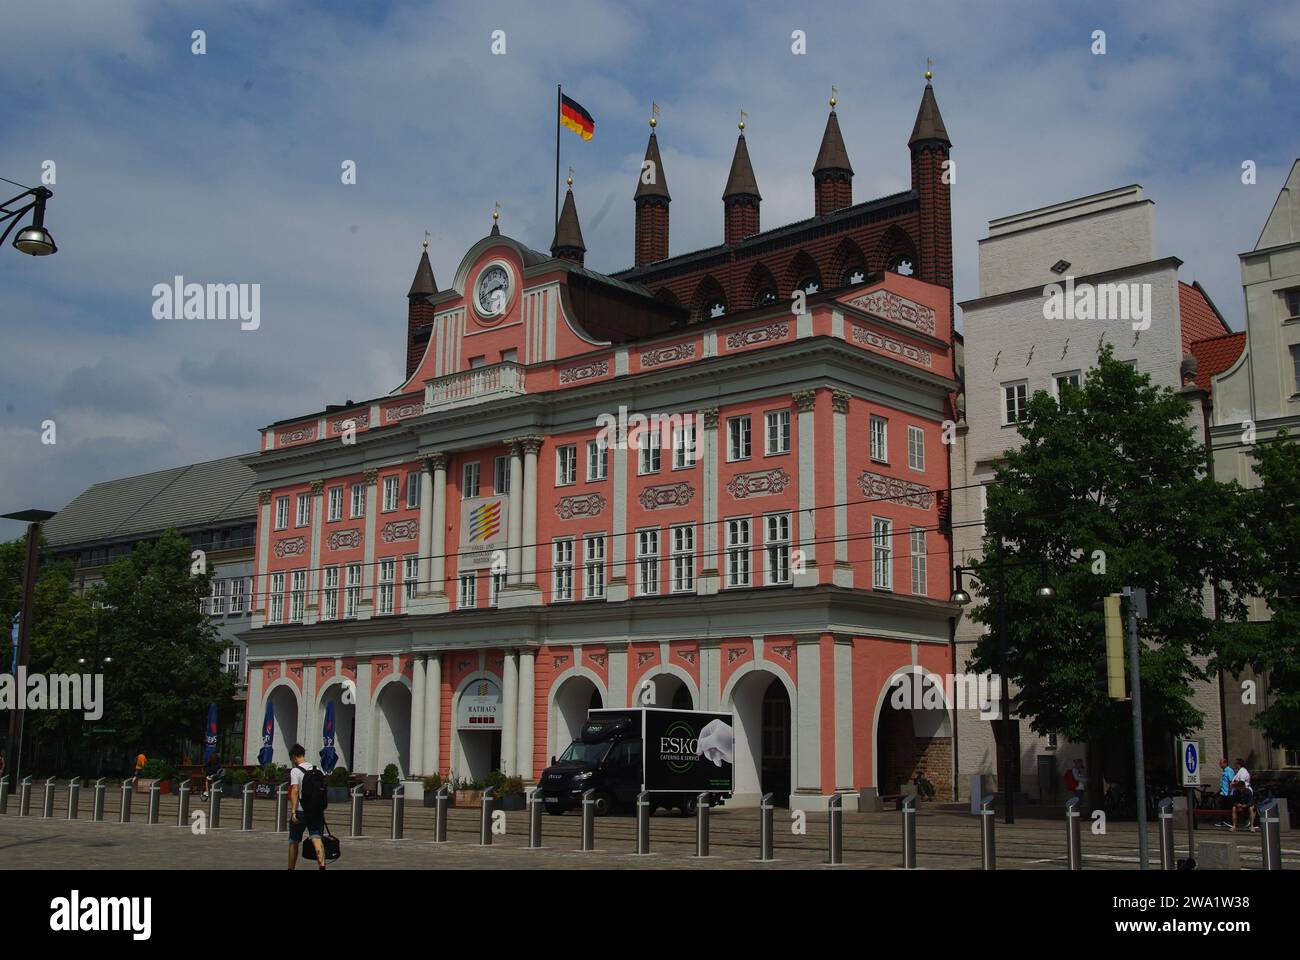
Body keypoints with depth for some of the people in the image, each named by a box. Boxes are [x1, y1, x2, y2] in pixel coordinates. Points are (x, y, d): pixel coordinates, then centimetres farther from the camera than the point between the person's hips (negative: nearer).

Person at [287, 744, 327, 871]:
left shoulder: (295, 771, -6)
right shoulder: (318, 771, 11)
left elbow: (294, 791, -16)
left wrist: (293, 812, -18)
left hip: (301, 812, -4)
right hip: (317, 811, 4)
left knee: (293, 842, 13)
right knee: (316, 839, -7)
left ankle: (291, 868, 23)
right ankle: (322, 865, -29)